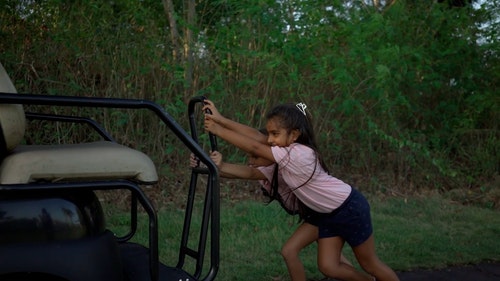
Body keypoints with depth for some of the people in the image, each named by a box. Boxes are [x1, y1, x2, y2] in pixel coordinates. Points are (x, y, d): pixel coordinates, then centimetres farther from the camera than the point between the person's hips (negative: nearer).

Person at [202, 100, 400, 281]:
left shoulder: (298, 154, -31)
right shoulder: (287, 149, -6)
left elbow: (255, 148, -33)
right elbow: (256, 136, -15)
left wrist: (218, 131, -29)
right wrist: (220, 119, -20)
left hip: (350, 209, -8)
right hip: (326, 213, 8)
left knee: (370, 264, 7)